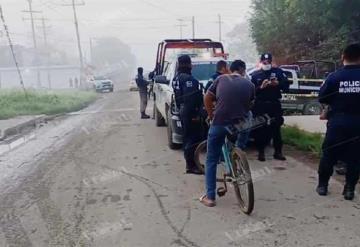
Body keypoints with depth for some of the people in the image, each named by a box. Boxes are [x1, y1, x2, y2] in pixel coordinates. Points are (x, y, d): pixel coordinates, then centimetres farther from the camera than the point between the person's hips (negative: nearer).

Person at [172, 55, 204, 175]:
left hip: (183, 111, 10)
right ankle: (191, 165, -2)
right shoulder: (188, 79, -18)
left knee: (187, 136, 16)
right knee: (193, 138, -5)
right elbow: (190, 98, -25)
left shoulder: (176, 78, 13)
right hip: (190, 113, -10)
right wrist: (195, 113, -22)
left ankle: (191, 162, 27)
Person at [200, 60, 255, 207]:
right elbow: (250, 105, 14)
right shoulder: (249, 85, 8)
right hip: (240, 125, 1)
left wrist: (210, 115, 22)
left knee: (211, 160, 9)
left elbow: (207, 98, 10)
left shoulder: (221, 79, 7)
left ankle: (210, 197, 7)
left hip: (219, 124, -1)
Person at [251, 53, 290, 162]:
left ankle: (278, 152, 12)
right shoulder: (255, 75, 8)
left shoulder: (278, 71, 8)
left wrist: (278, 84, -15)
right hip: (260, 105, 0)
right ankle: (261, 152, 9)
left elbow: (286, 85, 3)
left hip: (275, 104, 0)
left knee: (276, 127, 2)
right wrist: (261, 87, -16)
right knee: (260, 128, -1)